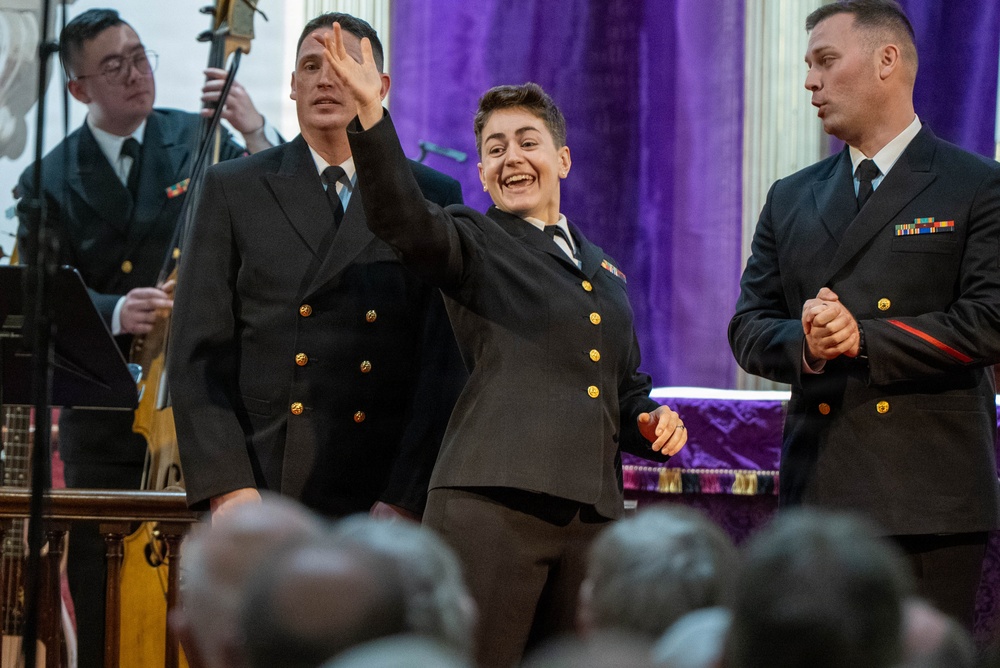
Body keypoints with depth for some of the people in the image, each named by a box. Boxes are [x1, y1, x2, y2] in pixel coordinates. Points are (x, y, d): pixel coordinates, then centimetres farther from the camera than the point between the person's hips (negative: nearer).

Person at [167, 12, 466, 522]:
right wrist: (226, 486, -7)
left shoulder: (433, 197, 10)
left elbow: (444, 359, 5)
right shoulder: (233, 190, 10)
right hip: (261, 490, 0)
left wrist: (406, 496, -5)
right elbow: (198, 351, 5)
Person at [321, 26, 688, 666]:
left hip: (591, 514, 6)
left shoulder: (605, 272, 25)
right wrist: (371, 113, -28)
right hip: (490, 502, -6)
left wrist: (652, 421, 11)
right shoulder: (473, 241, 7)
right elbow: (404, 220, -15)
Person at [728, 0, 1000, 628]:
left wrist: (864, 339, -13)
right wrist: (802, 343, -10)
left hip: (932, 498, -4)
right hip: (818, 492, 4)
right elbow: (749, 327, 14)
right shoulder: (791, 200, 18)